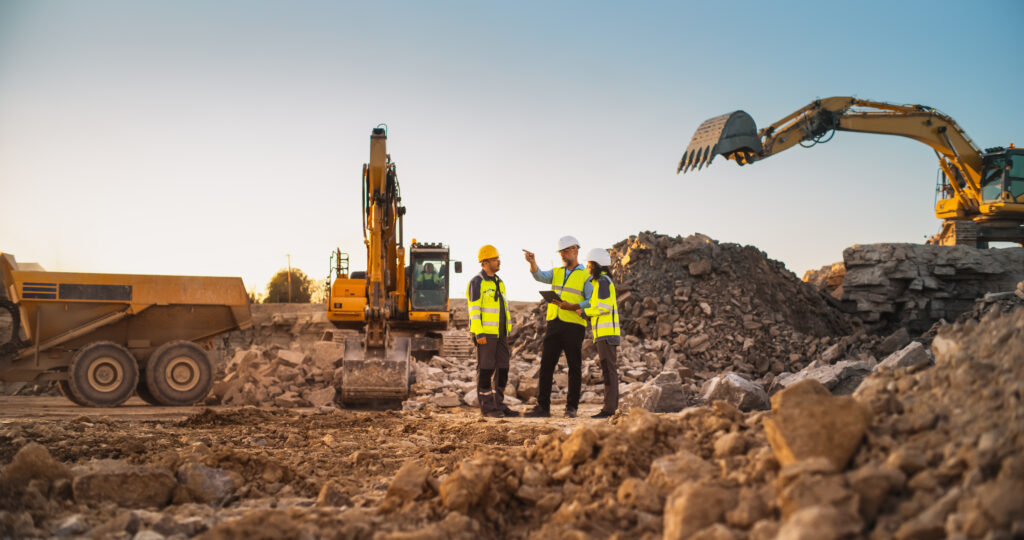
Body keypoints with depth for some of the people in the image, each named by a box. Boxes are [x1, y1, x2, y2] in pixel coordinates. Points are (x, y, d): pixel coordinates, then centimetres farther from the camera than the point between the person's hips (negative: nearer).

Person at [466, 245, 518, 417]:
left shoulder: (498, 282, 17)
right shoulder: (477, 282, -8)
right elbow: (474, 310, -13)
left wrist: (507, 330, 19)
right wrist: (479, 333, -20)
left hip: (500, 333, 8)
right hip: (485, 333, -8)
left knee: (502, 368, 7)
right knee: (485, 369, -3)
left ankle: (498, 404, 14)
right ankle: (486, 406, 2)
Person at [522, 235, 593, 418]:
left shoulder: (586, 276, 2)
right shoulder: (556, 272, 17)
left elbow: (591, 302, -6)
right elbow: (540, 276, -3)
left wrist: (572, 307, -20)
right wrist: (532, 262, -21)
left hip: (574, 325, -5)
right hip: (554, 324, 5)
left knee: (574, 367, 1)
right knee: (546, 365, 2)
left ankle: (571, 407, 7)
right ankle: (543, 406, 6)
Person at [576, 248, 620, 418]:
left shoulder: (603, 280, -9)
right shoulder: (602, 281, 21)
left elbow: (605, 307, -18)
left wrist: (584, 311, -9)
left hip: (605, 333, -10)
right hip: (605, 333, 10)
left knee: (608, 370, -11)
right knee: (609, 370, 9)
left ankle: (609, 408, -12)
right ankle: (612, 407, 11)